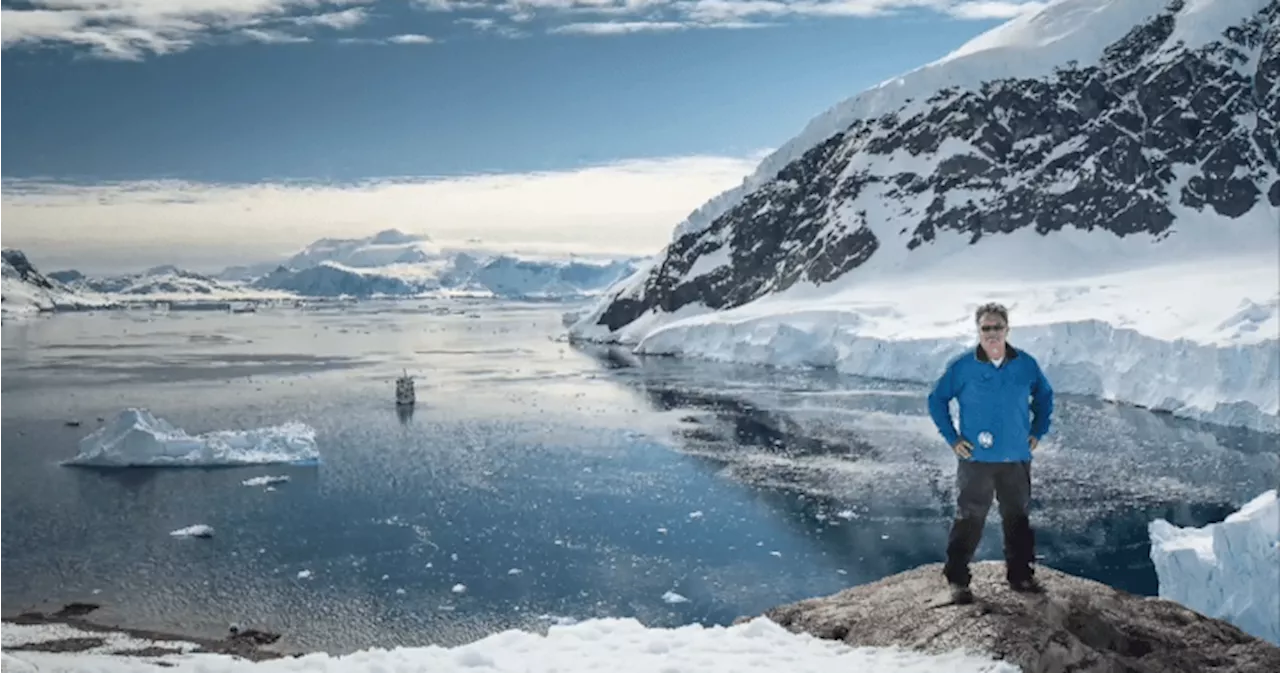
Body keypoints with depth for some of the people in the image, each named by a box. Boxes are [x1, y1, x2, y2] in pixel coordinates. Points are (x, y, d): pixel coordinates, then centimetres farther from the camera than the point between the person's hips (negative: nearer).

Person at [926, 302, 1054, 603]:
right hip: (976, 460, -3)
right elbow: (937, 399, 3)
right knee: (969, 520, -1)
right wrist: (952, 438, -2)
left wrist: (1038, 432, 11)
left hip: (1017, 459, 3)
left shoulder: (1026, 364, 1)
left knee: (1018, 519, 13)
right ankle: (957, 579, 8)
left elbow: (1045, 396, 19)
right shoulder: (962, 366, -7)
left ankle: (1021, 575, 27)